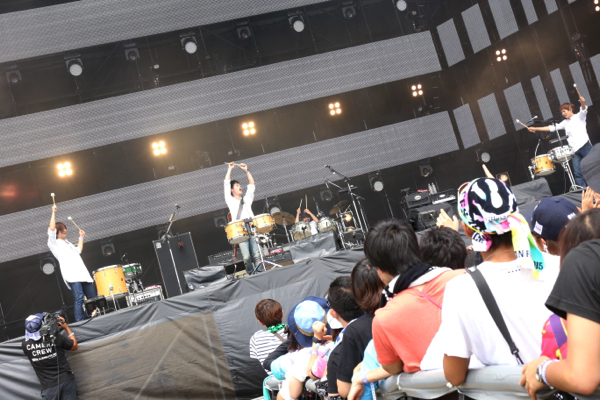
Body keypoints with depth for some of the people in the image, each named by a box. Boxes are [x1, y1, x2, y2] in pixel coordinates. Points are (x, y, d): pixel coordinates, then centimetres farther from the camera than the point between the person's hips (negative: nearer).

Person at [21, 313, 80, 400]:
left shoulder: (25, 345, -6)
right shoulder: (55, 337, -10)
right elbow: (74, 346, 8)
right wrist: (66, 327, 17)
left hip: (49, 386, 1)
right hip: (66, 381, -1)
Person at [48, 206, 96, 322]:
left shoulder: (68, 243, 31)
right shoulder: (54, 243, 8)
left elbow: (78, 250, 37)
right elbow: (51, 229, -7)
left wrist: (81, 238, 38)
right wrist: (53, 213, -4)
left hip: (82, 273, 8)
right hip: (71, 274, -8)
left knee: (93, 297, 4)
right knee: (79, 298, -20)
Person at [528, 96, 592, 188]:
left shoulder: (579, 116, 8)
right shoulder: (565, 122, 22)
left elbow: (583, 110, -13)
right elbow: (552, 128, 19)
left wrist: (582, 103, -37)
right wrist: (535, 129, 12)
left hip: (584, 146, -5)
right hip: (575, 150, 5)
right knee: (577, 173, -4)